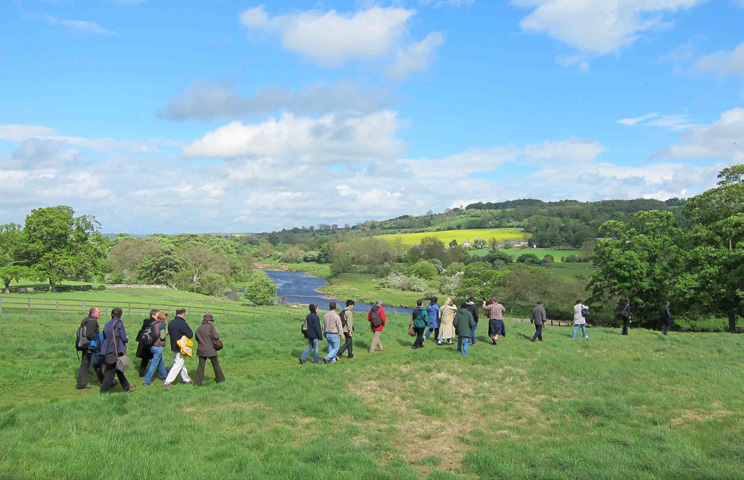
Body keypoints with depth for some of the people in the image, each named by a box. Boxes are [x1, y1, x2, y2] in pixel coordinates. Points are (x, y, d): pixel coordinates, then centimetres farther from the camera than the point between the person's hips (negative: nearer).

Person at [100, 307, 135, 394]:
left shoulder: (107, 324, 8)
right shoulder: (119, 323, -11)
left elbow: (104, 337, 14)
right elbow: (124, 338, -12)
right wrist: (127, 338, 10)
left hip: (107, 351, 7)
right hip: (116, 351, -7)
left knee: (119, 370, 17)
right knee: (111, 371, 2)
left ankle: (127, 387, 28)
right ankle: (103, 390, 3)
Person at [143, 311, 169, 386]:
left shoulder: (154, 323, 8)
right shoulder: (162, 324, -14)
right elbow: (162, 337, -18)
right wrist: (166, 333, 2)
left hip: (152, 345, 8)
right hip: (158, 347, -8)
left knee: (161, 362, 23)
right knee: (154, 364, -3)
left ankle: (164, 376, 38)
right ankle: (147, 380, -2)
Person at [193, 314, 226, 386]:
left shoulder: (199, 328, 6)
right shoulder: (211, 326, -11)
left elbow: (197, 339, 16)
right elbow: (216, 337, -16)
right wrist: (218, 334, 4)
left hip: (201, 350, 4)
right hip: (210, 350, -4)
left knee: (201, 365, 7)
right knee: (216, 364, 13)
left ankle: (197, 382, 0)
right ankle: (220, 379, 25)